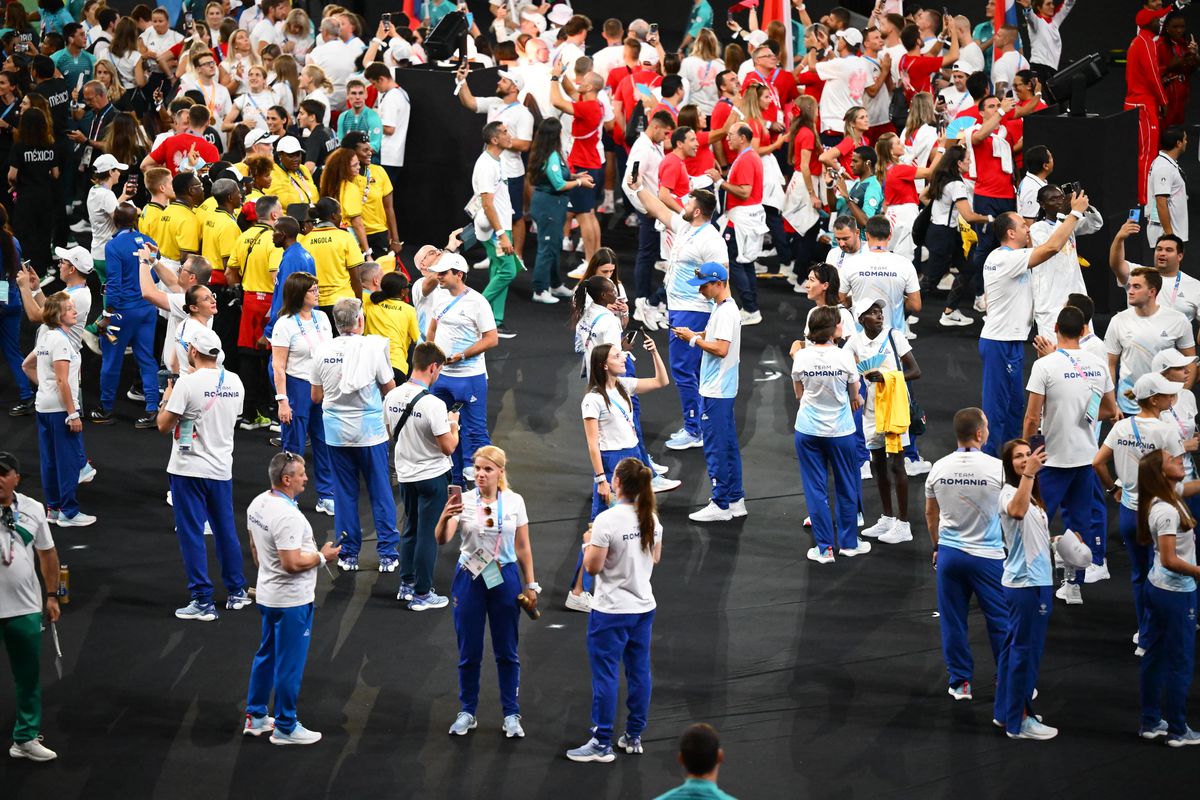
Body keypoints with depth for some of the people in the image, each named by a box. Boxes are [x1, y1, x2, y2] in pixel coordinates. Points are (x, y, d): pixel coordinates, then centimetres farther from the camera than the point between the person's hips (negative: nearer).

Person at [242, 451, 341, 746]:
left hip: (268, 594, 10)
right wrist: (322, 556, -14)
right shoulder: (287, 516, -28)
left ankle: (256, 717, 30)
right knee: (289, 664, 2)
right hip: (292, 600, -10)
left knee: (266, 655, 21)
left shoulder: (257, 504, 2)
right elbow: (292, 563, -28)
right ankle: (285, 727, 12)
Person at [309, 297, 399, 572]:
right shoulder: (372, 348, -12)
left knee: (345, 493, 10)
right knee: (380, 491, 7)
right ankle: (387, 554, 7)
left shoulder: (322, 351, -4)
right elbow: (389, 388, -4)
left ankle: (348, 554, 12)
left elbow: (316, 397, 5)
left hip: (336, 431, 2)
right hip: (369, 429, -2)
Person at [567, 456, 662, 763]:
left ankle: (602, 744, 4)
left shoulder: (607, 521, -21)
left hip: (612, 611, -7)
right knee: (639, 672, 13)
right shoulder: (651, 519, 0)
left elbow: (592, 566, -18)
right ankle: (633, 737, 22)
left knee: (605, 676, 0)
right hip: (644, 606, 7)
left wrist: (589, 542, -1)